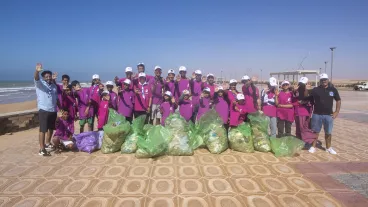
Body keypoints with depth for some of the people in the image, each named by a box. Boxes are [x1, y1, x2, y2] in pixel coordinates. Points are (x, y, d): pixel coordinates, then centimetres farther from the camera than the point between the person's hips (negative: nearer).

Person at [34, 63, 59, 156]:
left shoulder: (53, 85, 15)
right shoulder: (40, 83, -2)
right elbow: (36, 78, -25)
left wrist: (60, 108, 16)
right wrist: (37, 71, -45)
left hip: (53, 110, 6)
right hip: (43, 110, -6)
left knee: (51, 128, 17)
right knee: (43, 130, -6)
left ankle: (47, 144, 35)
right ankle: (41, 149, -2)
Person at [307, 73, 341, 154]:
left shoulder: (333, 89, 3)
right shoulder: (315, 90, -1)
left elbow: (338, 100, 9)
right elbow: (310, 100, 3)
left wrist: (337, 112, 2)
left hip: (328, 115, 1)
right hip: (317, 114, -1)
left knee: (328, 132, 11)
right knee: (315, 131, 7)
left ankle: (328, 148, 25)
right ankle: (313, 147, 17)